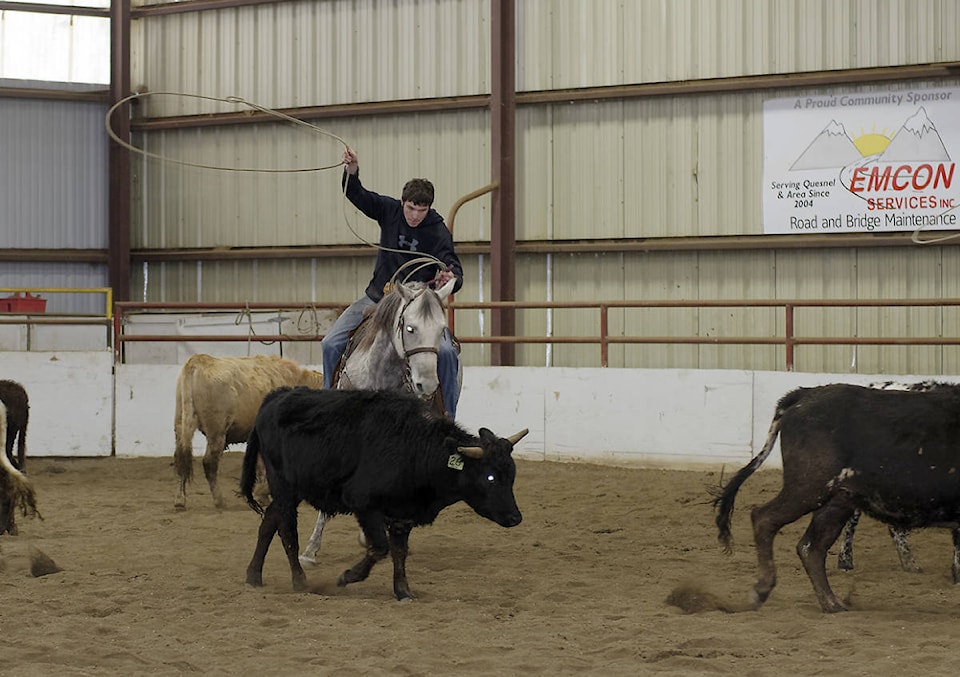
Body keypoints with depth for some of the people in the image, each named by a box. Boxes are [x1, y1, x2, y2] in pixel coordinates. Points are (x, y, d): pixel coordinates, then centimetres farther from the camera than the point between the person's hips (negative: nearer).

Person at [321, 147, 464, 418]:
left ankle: (448, 417, -8)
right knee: (331, 344, -8)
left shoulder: (438, 233, -12)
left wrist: (450, 279, -46)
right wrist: (352, 171, -22)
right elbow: (356, 196, -2)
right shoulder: (390, 210, -3)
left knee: (445, 351, -23)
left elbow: (454, 270, -21)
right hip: (378, 297, 3)